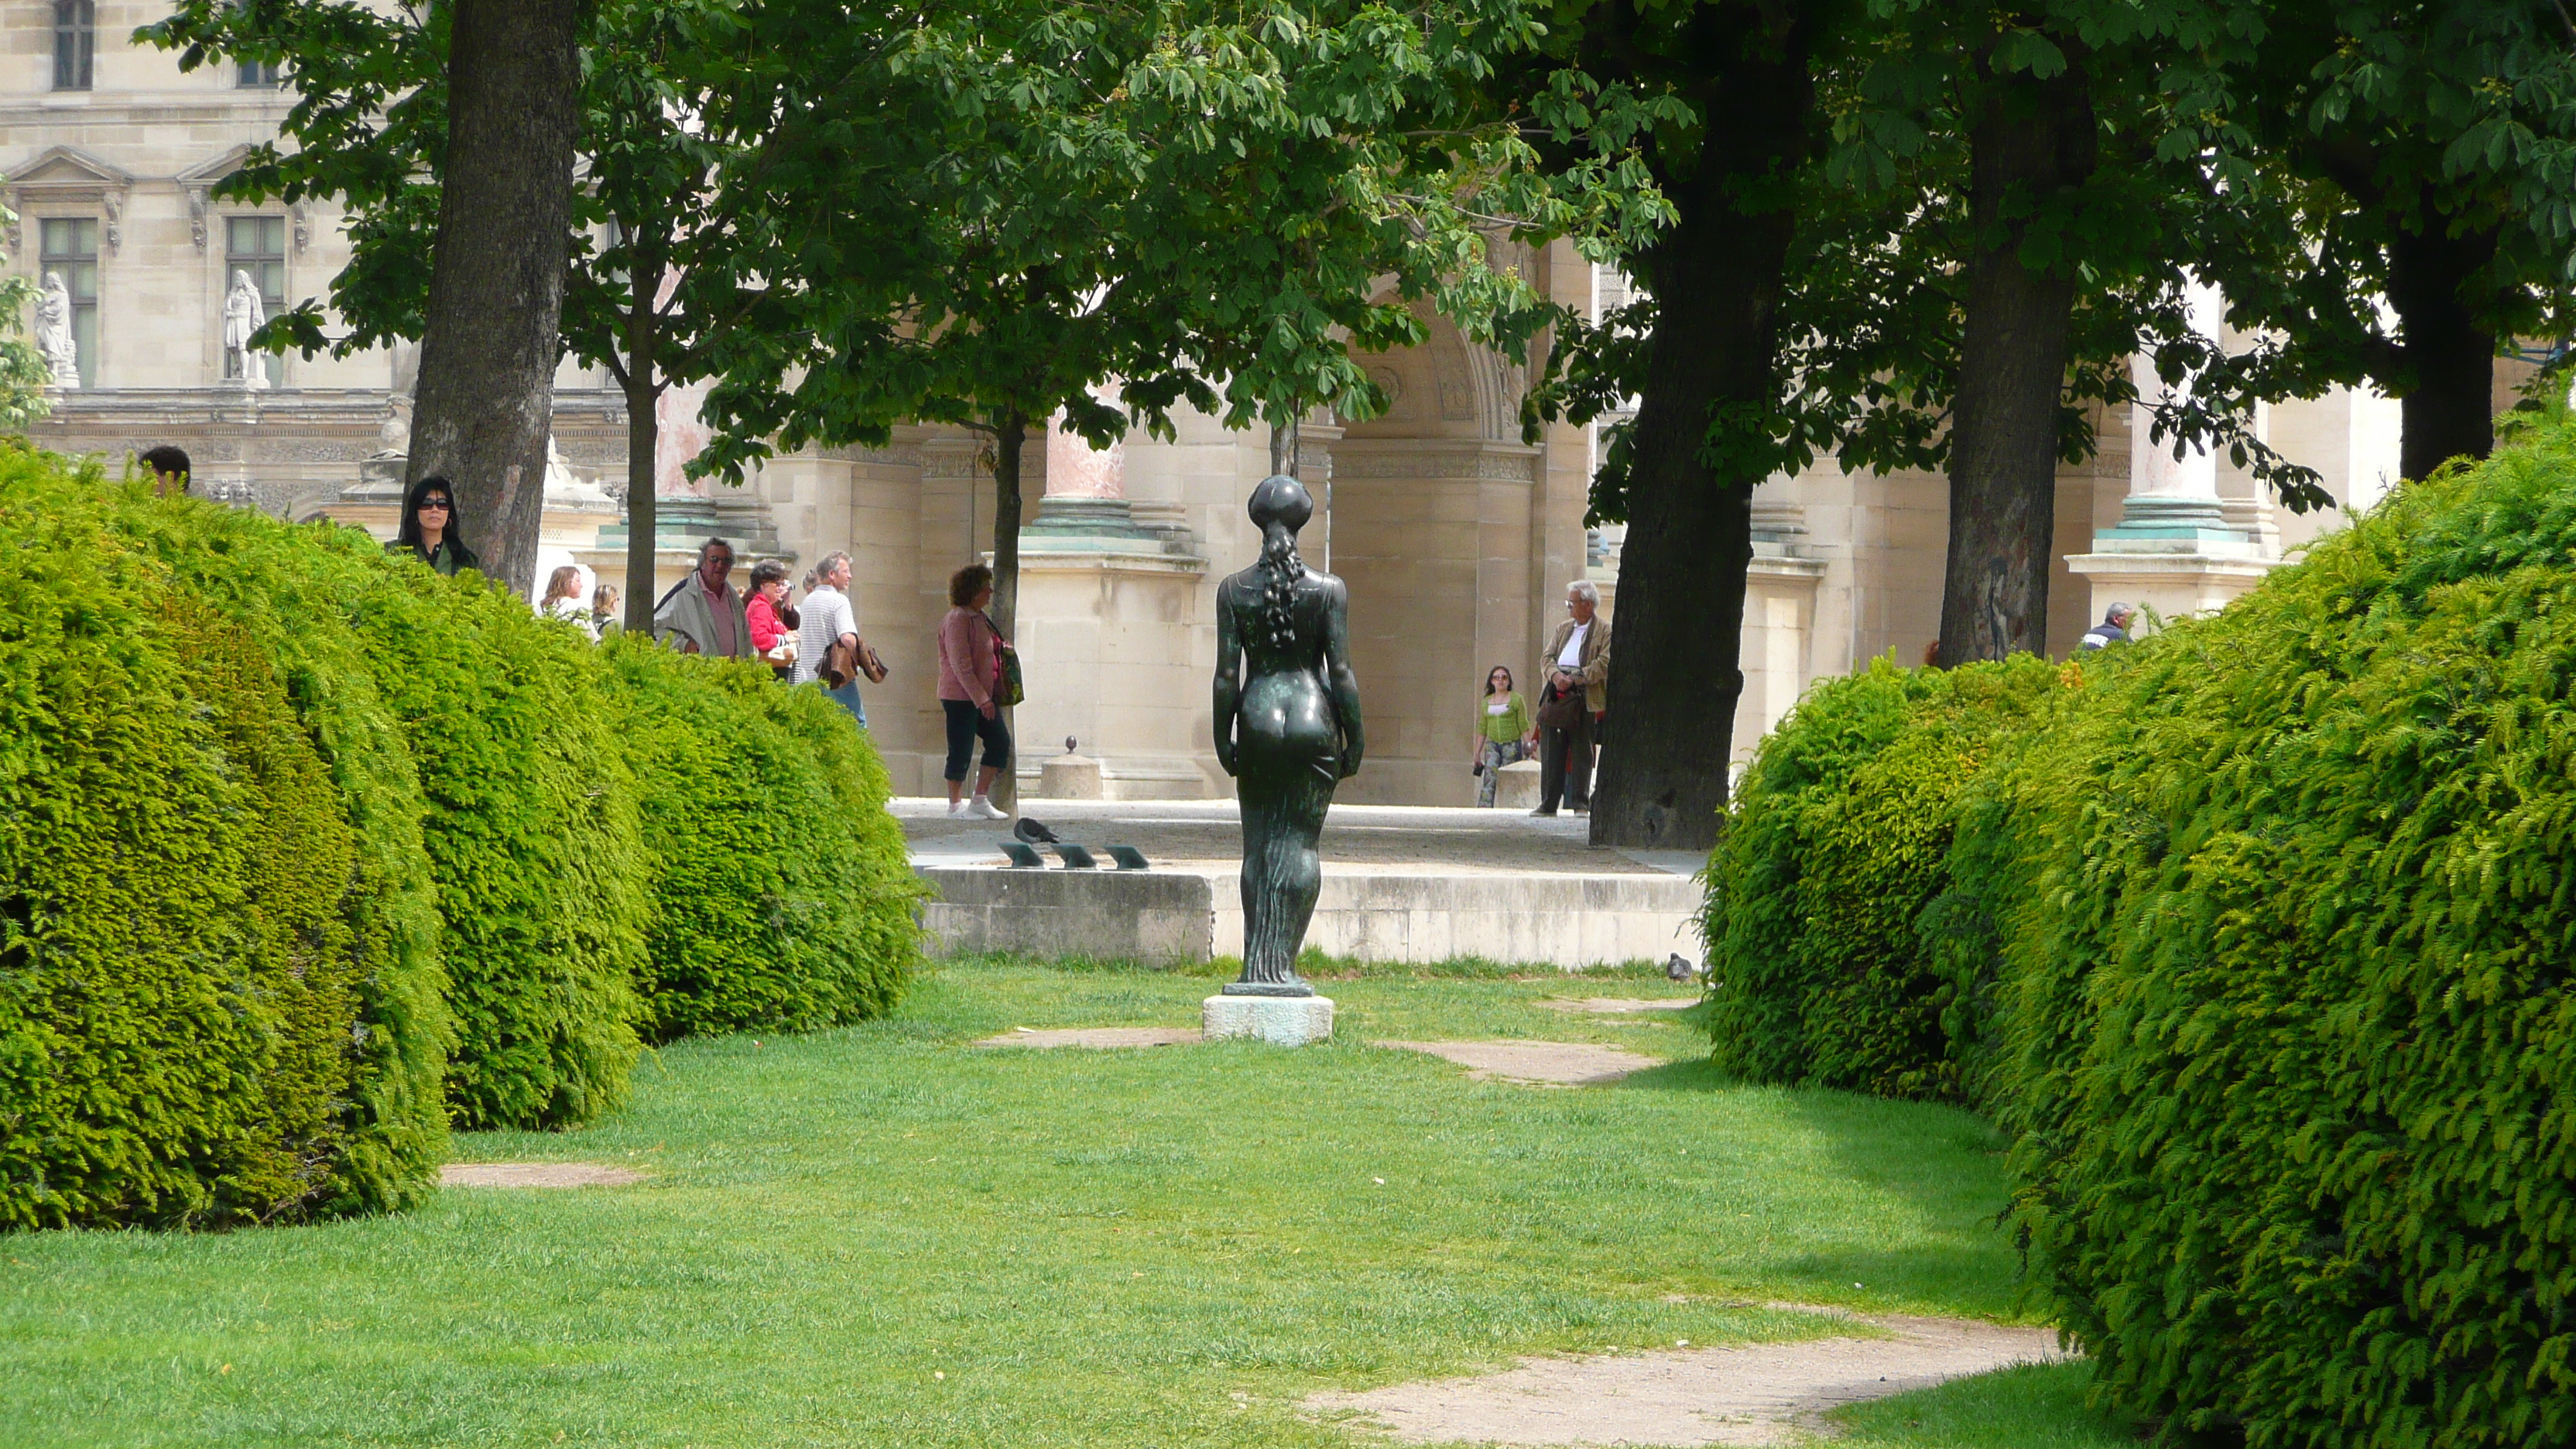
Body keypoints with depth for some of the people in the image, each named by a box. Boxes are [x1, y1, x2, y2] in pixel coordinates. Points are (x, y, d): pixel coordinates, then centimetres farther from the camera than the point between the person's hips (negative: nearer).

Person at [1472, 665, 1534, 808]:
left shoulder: (1516, 700, 4)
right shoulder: (1486, 702, 15)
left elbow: (1524, 726, 2)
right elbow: (1482, 729, 18)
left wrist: (1528, 747, -6)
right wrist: (1477, 753, 14)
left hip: (1512, 744, -3)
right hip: (1492, 745, 3)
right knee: (1489, 778, -14)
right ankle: (1484, 808, -26)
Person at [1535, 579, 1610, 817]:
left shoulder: (1605, 631, 0)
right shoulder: (1563, 629, 21)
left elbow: (1604, 664, -11)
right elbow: (1548, 657, 15)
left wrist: (1574, 679, -15)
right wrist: (1556, 675, -7)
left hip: (1585, 698, -6)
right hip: (1558, 695, 6)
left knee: (1582, 754, -2)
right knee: (1552, 753, 4)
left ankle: (1581, 804, 3)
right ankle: (1548, 804, 8)